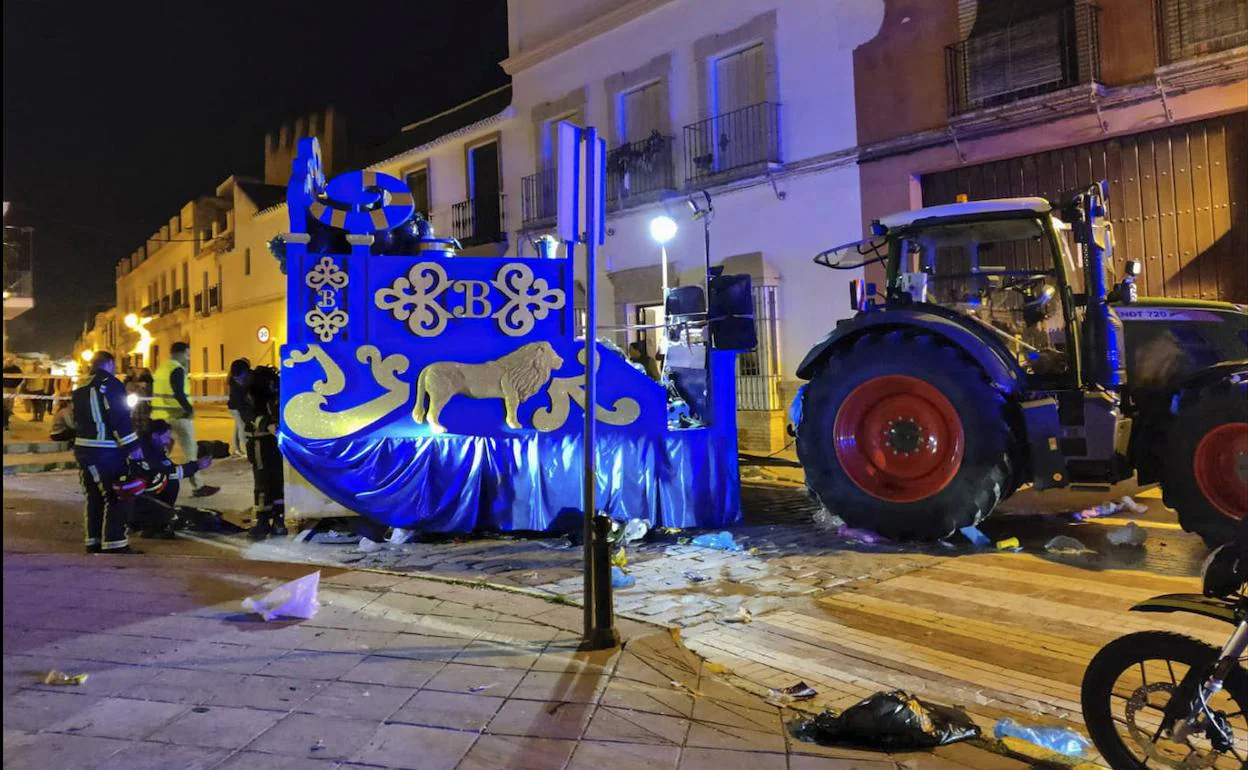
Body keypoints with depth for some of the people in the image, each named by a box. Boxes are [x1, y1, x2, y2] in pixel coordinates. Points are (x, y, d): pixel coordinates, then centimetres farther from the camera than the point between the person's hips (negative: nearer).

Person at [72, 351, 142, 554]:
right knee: (118, 498, -6)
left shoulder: (81, 388, 16)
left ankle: (94, 542, 20)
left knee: (94, 497, 16)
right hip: (105, 451, -9)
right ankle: (114, 545, -8)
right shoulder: (110, 383, -11)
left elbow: (77, 419, 21)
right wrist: (132, 445, -15)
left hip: (83, 448, 9)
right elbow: (120, 418, -18)